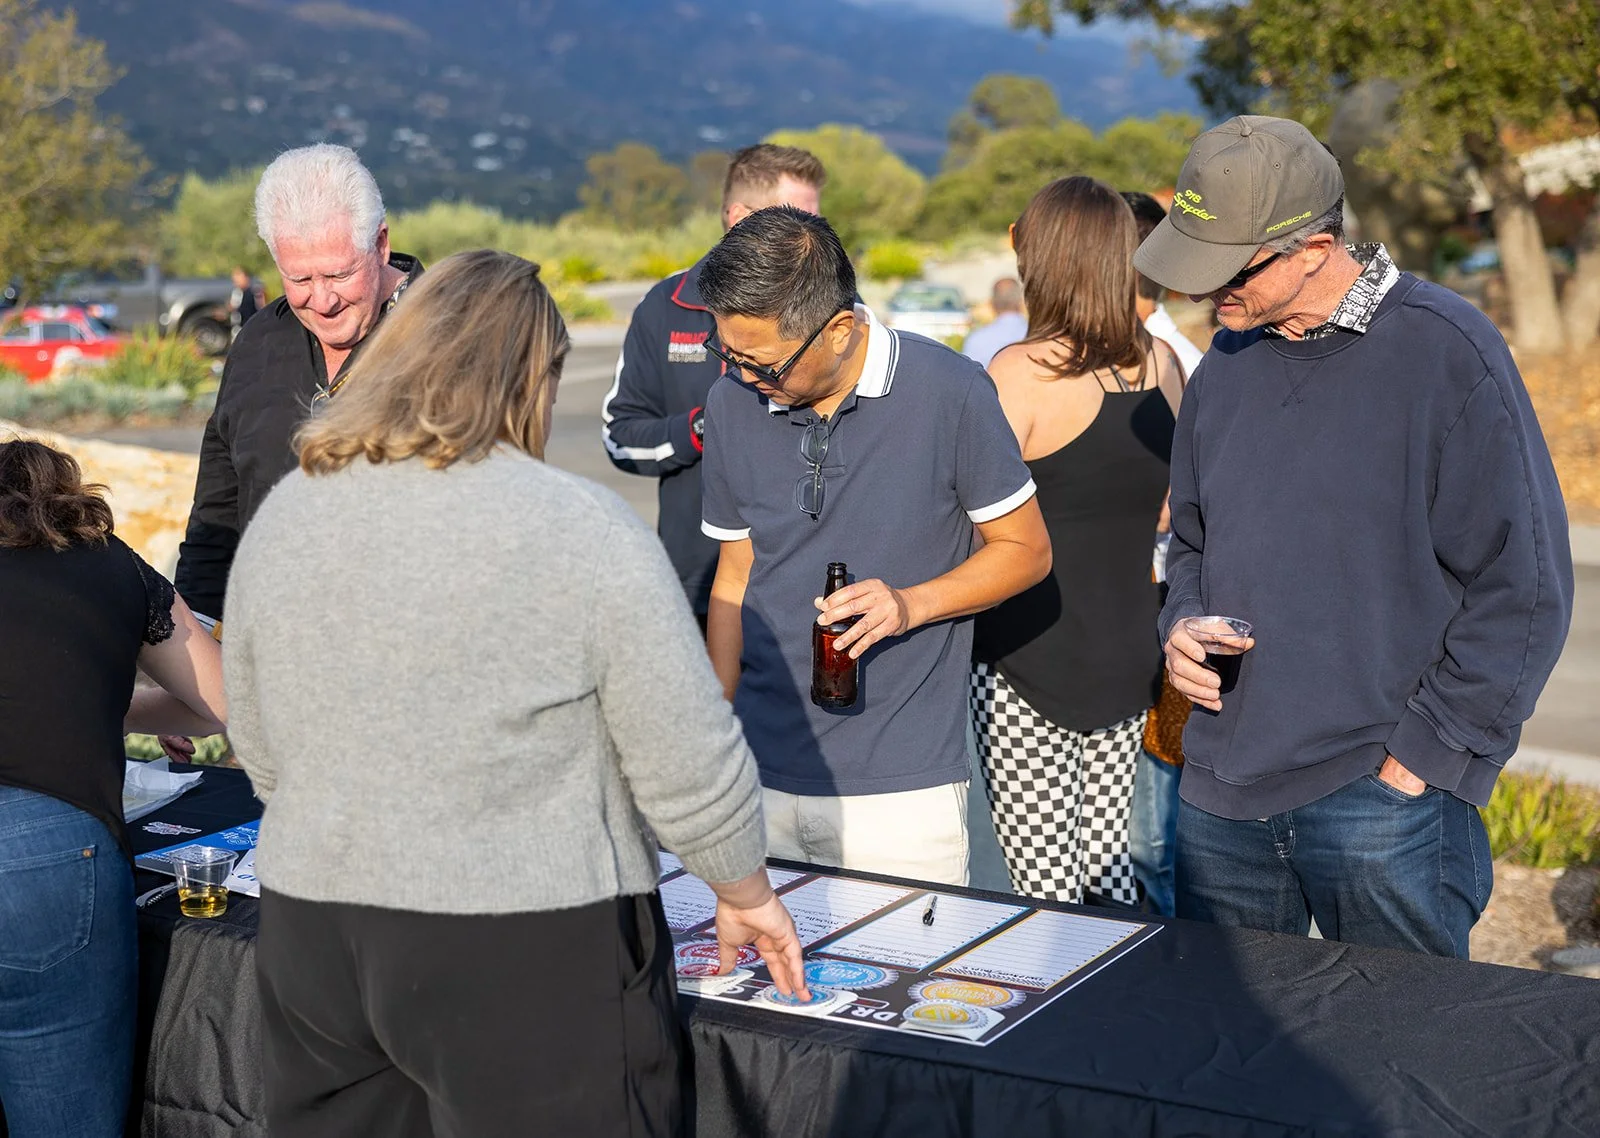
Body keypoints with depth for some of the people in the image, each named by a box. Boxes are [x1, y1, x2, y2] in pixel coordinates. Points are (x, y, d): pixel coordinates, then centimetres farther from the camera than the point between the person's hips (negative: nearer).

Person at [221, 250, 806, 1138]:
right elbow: (693, 772, -11)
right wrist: (747, 895, 7)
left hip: (309, 933, 5)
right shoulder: (585, 530, -14)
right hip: (532, 964, -5)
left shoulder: (281, 516, 2)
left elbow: (262, 759, 12)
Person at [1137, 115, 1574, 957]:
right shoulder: (1229, 361, 10)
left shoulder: (1445, 351, -10)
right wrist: (1182, 627, 2)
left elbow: (1522, 588, -11)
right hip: (1219, 793, 6)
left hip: (1383, 802, -6)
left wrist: (1420, 755, -12)